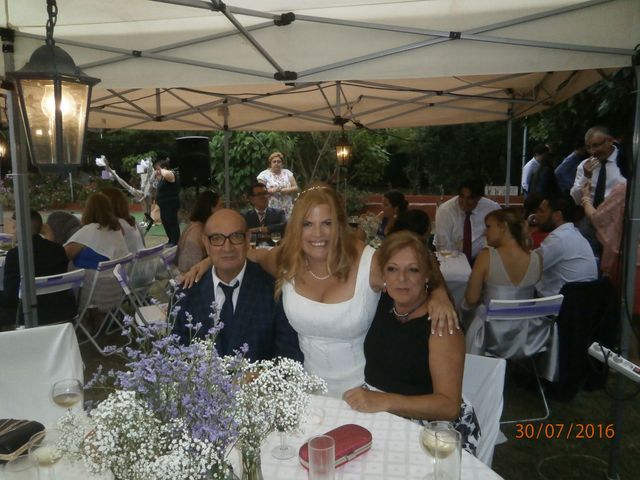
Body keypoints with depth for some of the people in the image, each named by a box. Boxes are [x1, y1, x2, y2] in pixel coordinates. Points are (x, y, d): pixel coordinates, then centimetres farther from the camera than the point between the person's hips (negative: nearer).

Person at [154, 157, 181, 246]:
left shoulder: (171, 175, -17)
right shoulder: (163, 177, 14)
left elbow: (166, 174, -41)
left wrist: (161, 170, -20)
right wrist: (156, 172, 14)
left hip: (171, 205, -11)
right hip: (164, 205, 11)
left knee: (172, 223, -7)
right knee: (166, 223, 17)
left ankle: (175, 243, -1)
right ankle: (171, 241, 28)